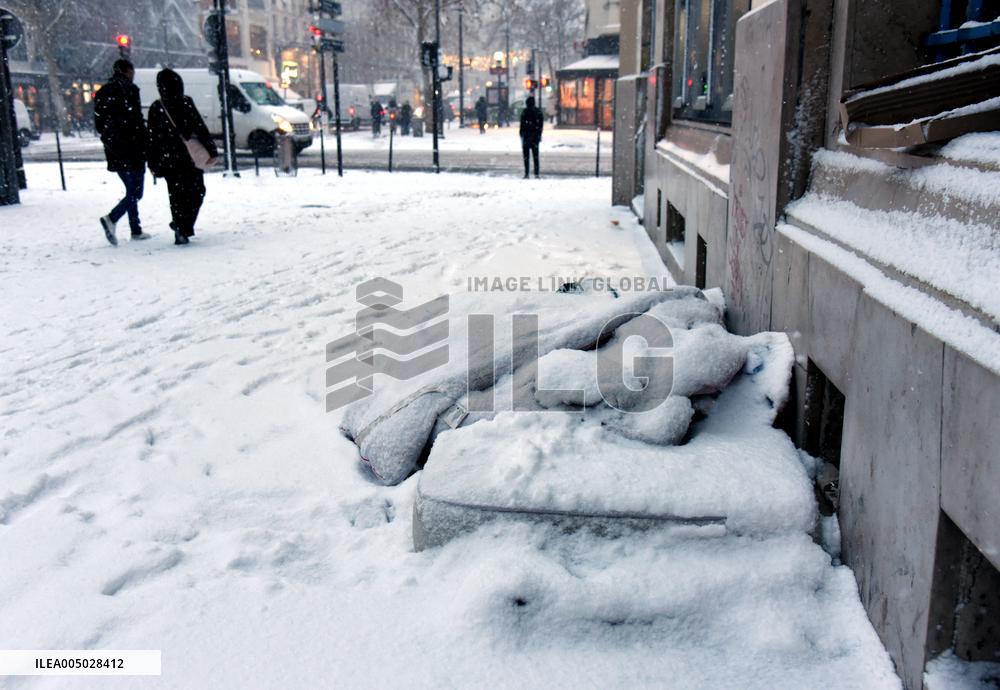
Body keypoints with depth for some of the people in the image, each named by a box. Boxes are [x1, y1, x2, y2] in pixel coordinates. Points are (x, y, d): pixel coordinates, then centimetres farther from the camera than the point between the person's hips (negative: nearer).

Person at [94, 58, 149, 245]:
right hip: (132, 150, -7)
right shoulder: (129, 90, -9)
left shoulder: (102, 93, 13)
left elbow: (98, 125, 15)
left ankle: (136, 230, 17)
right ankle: (112, 219, -23)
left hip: (114, 151, 7)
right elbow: (136, 121, -16)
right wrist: (144, 145, -10)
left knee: (131, 189, 16)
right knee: (135, 192, -5)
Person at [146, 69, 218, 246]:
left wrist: (153, 163, 12)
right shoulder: (186, 103, -7)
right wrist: (211, 150, -3)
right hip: (189, 157, -2)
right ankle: (184, 227, -5)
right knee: (196, 191, 8)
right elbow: (200, 128, -9)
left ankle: (181, 227, 7)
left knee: (176, 195, 11)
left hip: (167, 160, 2)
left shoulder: (155, 109, 1)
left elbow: (152, 138, 5)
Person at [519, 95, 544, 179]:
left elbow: (522, 125, -9)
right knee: (535, 156, 7)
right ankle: (536, 174, 4)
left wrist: (521, 135, -2)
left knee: (526, 156, 0)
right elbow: (541, 125, 6)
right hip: (536, 137, 4)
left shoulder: (525, 112, -9)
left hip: (526, 136, -4)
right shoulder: (539, 112, 3)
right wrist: (539, 135, 11)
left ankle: (526, 174, -2)